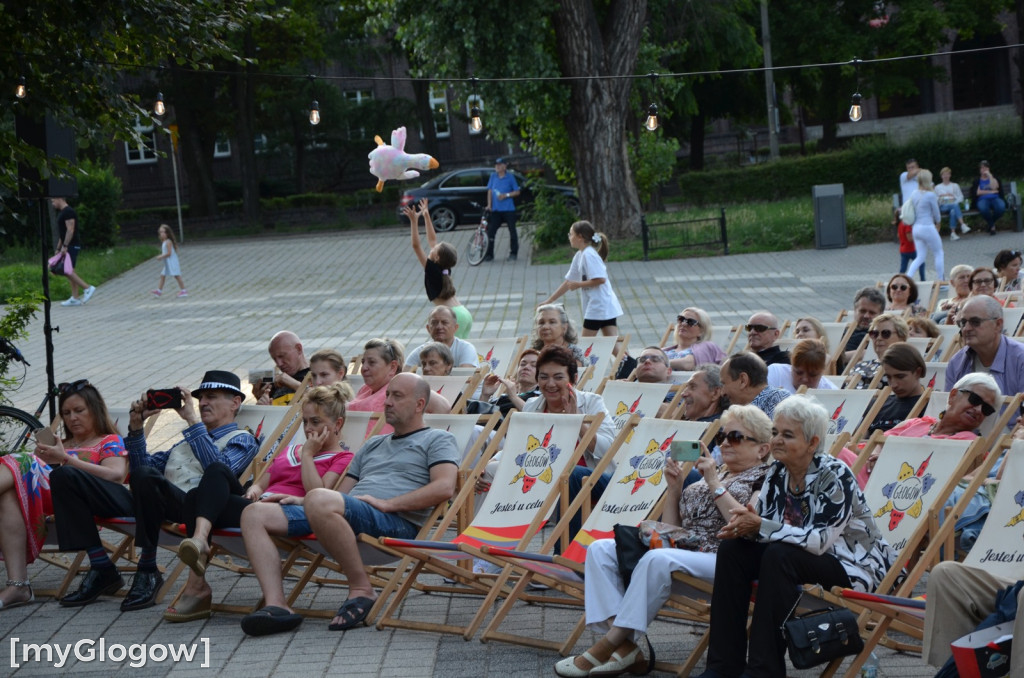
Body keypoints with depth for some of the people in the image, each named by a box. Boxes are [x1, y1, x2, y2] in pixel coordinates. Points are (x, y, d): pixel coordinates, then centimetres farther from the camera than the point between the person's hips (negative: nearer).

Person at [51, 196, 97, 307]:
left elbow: (70, 230, -21)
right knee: (70, 271, 7)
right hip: (69, 247, 10)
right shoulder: (62, 212, 20)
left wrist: (65, 246, -23)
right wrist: (58, 249, 23)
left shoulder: (68, 212, -13)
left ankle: (88, 288, -12)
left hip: (72, 246, -10)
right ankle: (75, 298, 6)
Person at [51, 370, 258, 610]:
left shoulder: (241, 439, 15)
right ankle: (101, 570, -9)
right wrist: (136, 427, 20)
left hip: (191, 504, -8)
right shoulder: (189, 439, 38)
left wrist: (193, 420, -7)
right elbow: (141, 464, 34)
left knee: (146, 476, -41)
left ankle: (148, 573, -25)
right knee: (65, 476, -5)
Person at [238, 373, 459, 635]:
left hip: (395, 522, -8)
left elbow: (445, 487, -7)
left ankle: (361, 589, -23)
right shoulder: (373, 445, 36)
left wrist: (387, 503, -12)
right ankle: (276, 605, -23)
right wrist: (302, 501, 14)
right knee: (255, 513, -8)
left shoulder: (437, 440, 12)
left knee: (321, 501, -39)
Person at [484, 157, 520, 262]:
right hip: (496, 210, 3)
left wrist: (506, 195, -12)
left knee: (512, 230, 2)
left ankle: (513, 253, 14)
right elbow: (490, 191, 11)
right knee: (491, 231, -2)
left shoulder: (510, 177, -2)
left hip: (508, 209, -3)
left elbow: (517, 192, 1)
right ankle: (489, 254, 5)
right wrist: (489, 205, 2)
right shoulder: (493, 177, 8)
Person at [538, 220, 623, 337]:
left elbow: (600, 279, -22)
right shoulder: (579, 256, 15)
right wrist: (549, 301, 21)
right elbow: (568, 283, 21)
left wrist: (578, 284, -12)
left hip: (599, 305, -9)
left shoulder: (589, 255, -13)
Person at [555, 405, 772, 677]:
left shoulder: (764, 480, 4)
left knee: (658, 559, -38)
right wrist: (674, 488, 7)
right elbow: (670, 528, 23)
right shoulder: (713, 474, 25)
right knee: (601, 548, -10)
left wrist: (715, 484, -11)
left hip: (726, 562, -8)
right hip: (680, 549, 8)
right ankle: (623, 645, -26)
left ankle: (610, 644, -33)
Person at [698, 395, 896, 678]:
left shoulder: (835, 475, -20)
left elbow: (820, 540, -28)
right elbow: (759, 521, 1)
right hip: (803, 557, 7)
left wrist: (759, 526, -31)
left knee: (779, 556, -32)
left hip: (855, 566, -7)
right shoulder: (777, 473, 0)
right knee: (733, 548, -12)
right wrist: (744, 524, -24)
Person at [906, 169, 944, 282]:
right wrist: (937, 222, 18)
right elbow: (936, 214, -3)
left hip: (916, 228, 6)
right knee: (938, 253, 11)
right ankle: (940, 281, 15)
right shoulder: (930, 195, -14)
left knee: (920, 256, 12)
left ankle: (907, 277, -6)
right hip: (928, 228, -6)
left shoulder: (914, 194, 5)